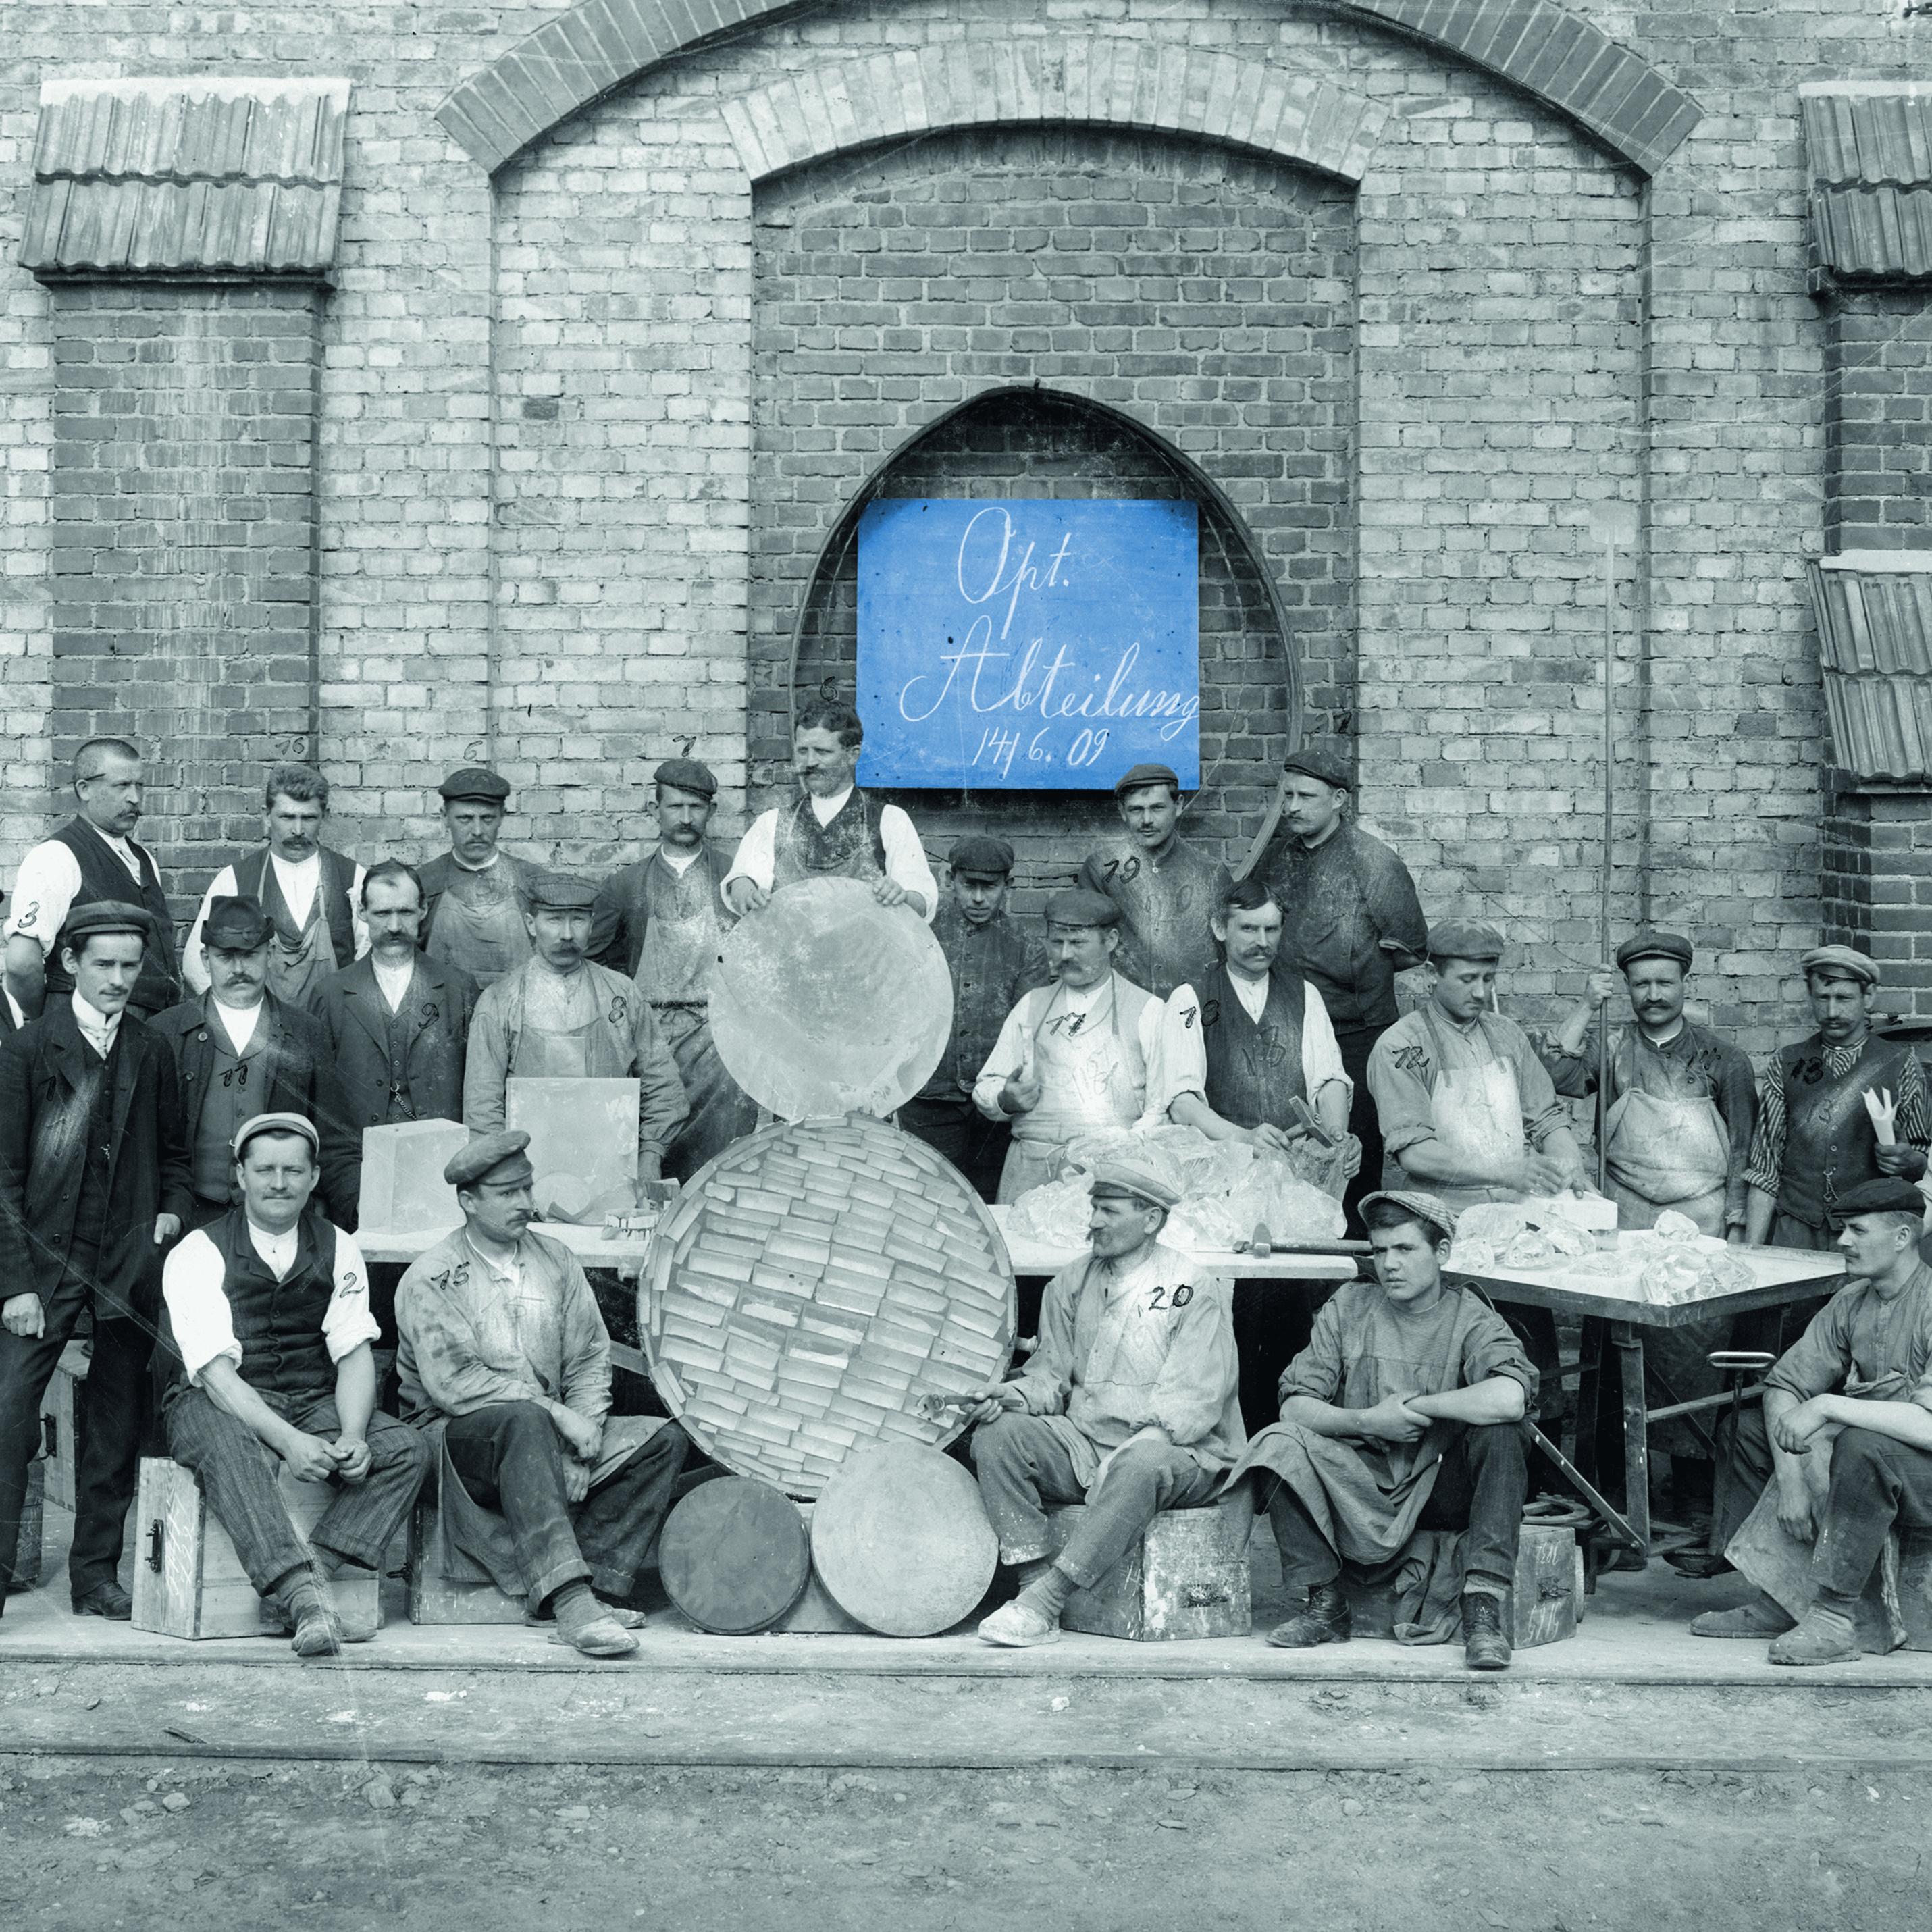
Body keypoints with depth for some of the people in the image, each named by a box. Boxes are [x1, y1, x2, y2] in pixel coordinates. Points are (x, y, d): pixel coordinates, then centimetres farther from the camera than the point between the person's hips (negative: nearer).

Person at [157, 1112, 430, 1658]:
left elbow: (354, 1353, -1)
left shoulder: (337, 1249, 7)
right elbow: (215, 1370, -17)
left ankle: (314, 1573, -31)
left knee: (408, 1450, -20)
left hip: (314, 1404, 4)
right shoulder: (199, 1254, -6)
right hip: (220, 1404, -4)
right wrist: (287, 1440, -31)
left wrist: (352, 1438, -21)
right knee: (230, 1449, -39)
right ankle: (306, 1599, -48)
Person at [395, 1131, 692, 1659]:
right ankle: (568, 1600, -46)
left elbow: (591, 1358, 8)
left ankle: (599, 1583, -23)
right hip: (457, 1436, -6)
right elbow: (454, 1384, -16)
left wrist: (582, 1443, -9)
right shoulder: (431, 1280, -5)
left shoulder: (555, 1261, 12)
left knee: (665, 1439, -13)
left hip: (547, 1432, 6)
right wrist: (558, 1414, -19)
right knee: (523, 1422, -38)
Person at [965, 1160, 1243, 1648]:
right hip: (1082, 1445, 5)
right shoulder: (1072, 1284, 13)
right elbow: (1052, 1371, 13)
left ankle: (1045, 1600, -37)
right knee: (996, 1433, -19)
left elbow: (1194, 1401, -12)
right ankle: (1033, 1580, -27)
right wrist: (1018, 1393, -10)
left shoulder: (1193, 1290, -6)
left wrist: (1146, 1437, -29)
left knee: (1142, 1465, -40)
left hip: (1181, 1453, -5)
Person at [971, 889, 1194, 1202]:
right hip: (1030, 1171, 2)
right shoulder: (1031, 1006, 20)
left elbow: (1164, 1109, 2)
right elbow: (985, 1089, 20)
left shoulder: (1147, 1011, 8)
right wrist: (1005, 1100, -2)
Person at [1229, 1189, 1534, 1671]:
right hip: (1362, 1484, 2)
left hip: (1439, 1486, -2)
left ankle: (1483, 1611, -29)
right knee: (1280, 1444, -22)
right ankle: (1323, 1607, -13)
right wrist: (1367, 1421, -17)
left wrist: (1418, 1405, -18)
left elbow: (1509, 1398, -28)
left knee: (1499, 1432, -29)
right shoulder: (1348, 1307, 5)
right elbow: (1294, 1406, -1)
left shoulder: (1472, 1321, -5)